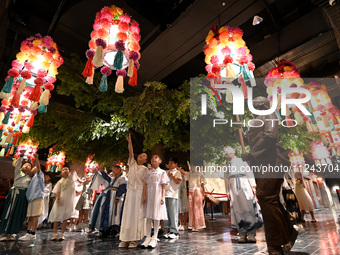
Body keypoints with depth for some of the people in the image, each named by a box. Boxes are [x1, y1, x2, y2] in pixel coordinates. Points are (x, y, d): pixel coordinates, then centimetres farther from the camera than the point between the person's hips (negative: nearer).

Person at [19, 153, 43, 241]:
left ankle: (32, 234, -10)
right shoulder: (33, 178, 27)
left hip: (37, 197, -8)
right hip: (31, 198, 8)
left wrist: (36, 158, -27)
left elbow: (38, 167, -13)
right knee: (30, 217, 6)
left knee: (35, 216, -10)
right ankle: (28, 233, 8)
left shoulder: (39, 174, 6)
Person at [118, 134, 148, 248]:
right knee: (127, 214, 4)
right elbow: (131, 152, -2)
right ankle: (125, 239, 11)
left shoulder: (145, 169, 4)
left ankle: (134, 239, 8)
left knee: (137, 214, 0)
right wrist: (130, 141, -14)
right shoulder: (132, 163, 11)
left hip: (139, 192, -2)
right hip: (130, 192, 3)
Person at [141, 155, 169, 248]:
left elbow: (163, 186, 1)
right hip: (149, 195, 3)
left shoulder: (162, 172, 4)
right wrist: (144, 196, -1)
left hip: (157, 195, -2)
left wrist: (162, 197, -7)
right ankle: (148, 237, 16)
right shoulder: (148, 172, 10)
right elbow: (145, 184, 7)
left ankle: (154, 238, 12)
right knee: (148, 216, 6)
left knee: (156, 217, 2)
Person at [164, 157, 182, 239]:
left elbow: (178, 181, -9)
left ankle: (174, 232, 5)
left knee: (173, 214, -3)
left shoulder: (177, 172, 3)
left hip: (173, 195, -6)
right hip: (165, 195, 6)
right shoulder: (167, 172, 18)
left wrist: (172, 175, -9)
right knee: (165, 214, 8)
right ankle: (168, 231, 18)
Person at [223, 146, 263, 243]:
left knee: (248, 208, -6)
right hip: (233, 188, 3)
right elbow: (226, 179, 17)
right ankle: (242, 234, 3)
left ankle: (252, 234, -2)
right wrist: (228, 192, 10)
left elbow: (249, 173, 4)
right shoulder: (227, 165, 19)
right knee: (237, 210, -1)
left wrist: (253, 186, -6)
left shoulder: (241, 161, 10)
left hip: (244, 185, -3)